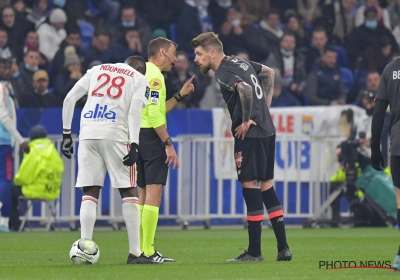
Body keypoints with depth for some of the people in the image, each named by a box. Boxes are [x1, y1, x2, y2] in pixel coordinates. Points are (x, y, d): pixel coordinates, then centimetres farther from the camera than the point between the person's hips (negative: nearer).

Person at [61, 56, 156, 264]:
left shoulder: (96, 70, 22)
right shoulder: (140, 79, 12)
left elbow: (69, 99, 14)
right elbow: (134, 111, -5)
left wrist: (66, 133, 16)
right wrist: (134, 145, -12)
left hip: (88, 135, 3)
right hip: (116, 135, -3)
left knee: (90, 192, 7)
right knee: (128, 192, 4)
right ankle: (135, 253, 1)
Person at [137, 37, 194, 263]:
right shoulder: (155, 75, -11)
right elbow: (154, 113, -20)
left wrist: (180, 95, 21)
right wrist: (168, 144, -19)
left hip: (139, 135, 10)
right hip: (152, 136, -10)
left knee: (144, 194, 13)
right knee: (154, 193, -10)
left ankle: (139, 249, 13)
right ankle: (148, 251, -13)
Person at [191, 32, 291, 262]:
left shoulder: (223, 74, -13)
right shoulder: (239, 62, 15)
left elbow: (245, 89, -32)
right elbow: (270, 73, 29)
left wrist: (246, 121, -19)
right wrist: (265, 106, 22)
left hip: (250, 133, -9)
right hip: (267, 129, 9)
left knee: (250, 186, -3)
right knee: (266, 187, 13)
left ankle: (254, 251, 0)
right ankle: (283, 248, 12)